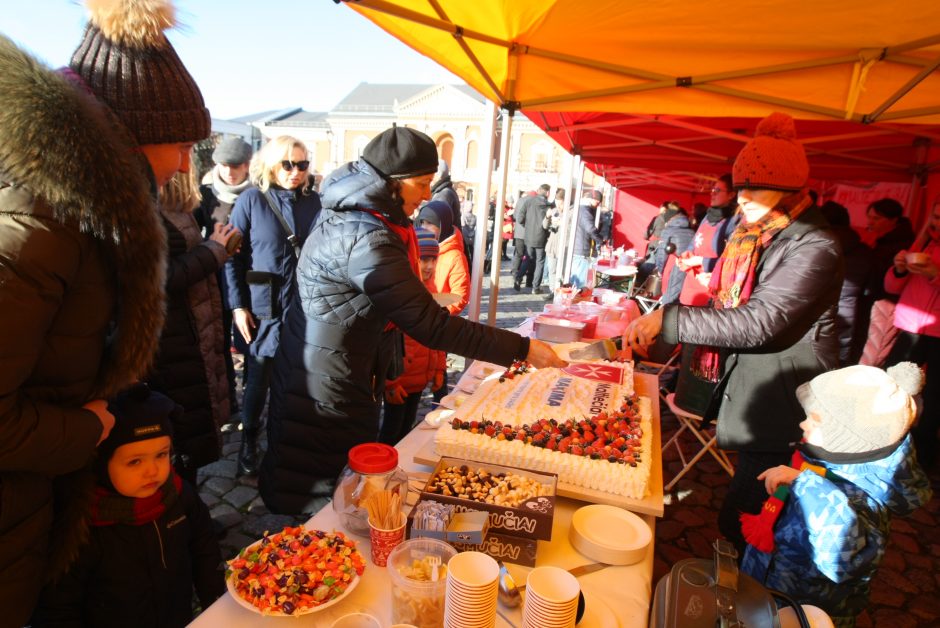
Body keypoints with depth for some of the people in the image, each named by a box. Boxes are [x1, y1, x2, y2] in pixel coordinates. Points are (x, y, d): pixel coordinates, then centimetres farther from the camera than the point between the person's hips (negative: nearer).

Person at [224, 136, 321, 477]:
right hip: (262, 309, -2)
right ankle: (249, 442, 31)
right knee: (259, 380, 9)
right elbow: (233, 256, -3)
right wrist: (238, 305, -8)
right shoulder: (252, 200, -3)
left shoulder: (313, 201, 4)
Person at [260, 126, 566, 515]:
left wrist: (389, 369, 17)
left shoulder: (348, 215, 5)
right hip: (329, 391, -9)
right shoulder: (367, 241, -27)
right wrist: (522, 349, -22)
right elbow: (432, 327, -28)